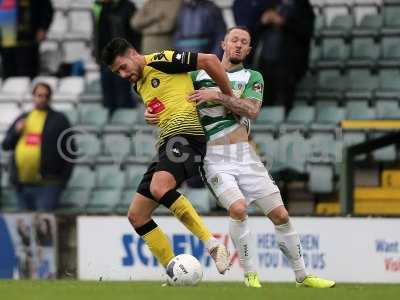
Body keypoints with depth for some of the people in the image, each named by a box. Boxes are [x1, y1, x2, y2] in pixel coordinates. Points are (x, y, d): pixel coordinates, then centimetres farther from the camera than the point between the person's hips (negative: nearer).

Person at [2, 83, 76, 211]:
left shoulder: (58, 120, 4)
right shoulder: (22, 119, 18)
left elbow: (69, 151, 1)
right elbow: (6, 145, 19)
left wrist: (64, 177, -6)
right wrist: (16, 132, -1)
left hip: (47, 184, -5)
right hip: (23, 184, 5)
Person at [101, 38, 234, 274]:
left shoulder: (160, 61, -3)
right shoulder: (139, 85, 25)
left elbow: (210, 60, -7)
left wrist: (230, 99, -3)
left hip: (185, 134, -10)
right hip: (166, 144, 10)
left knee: (159, 187, -36)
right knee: (136, 215, 5)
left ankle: (211, 243, -34)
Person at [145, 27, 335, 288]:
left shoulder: (252, 77, 9)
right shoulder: (199, 75, 10)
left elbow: (252, 110, -10)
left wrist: (217, 95, -16)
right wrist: (152, 114, -3)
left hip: (246, 157, 2)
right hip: (216, 159, -2)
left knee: (280, 215, 1)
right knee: (238, 208, -26)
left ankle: (302, 276, 16)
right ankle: (250, 275, -13)